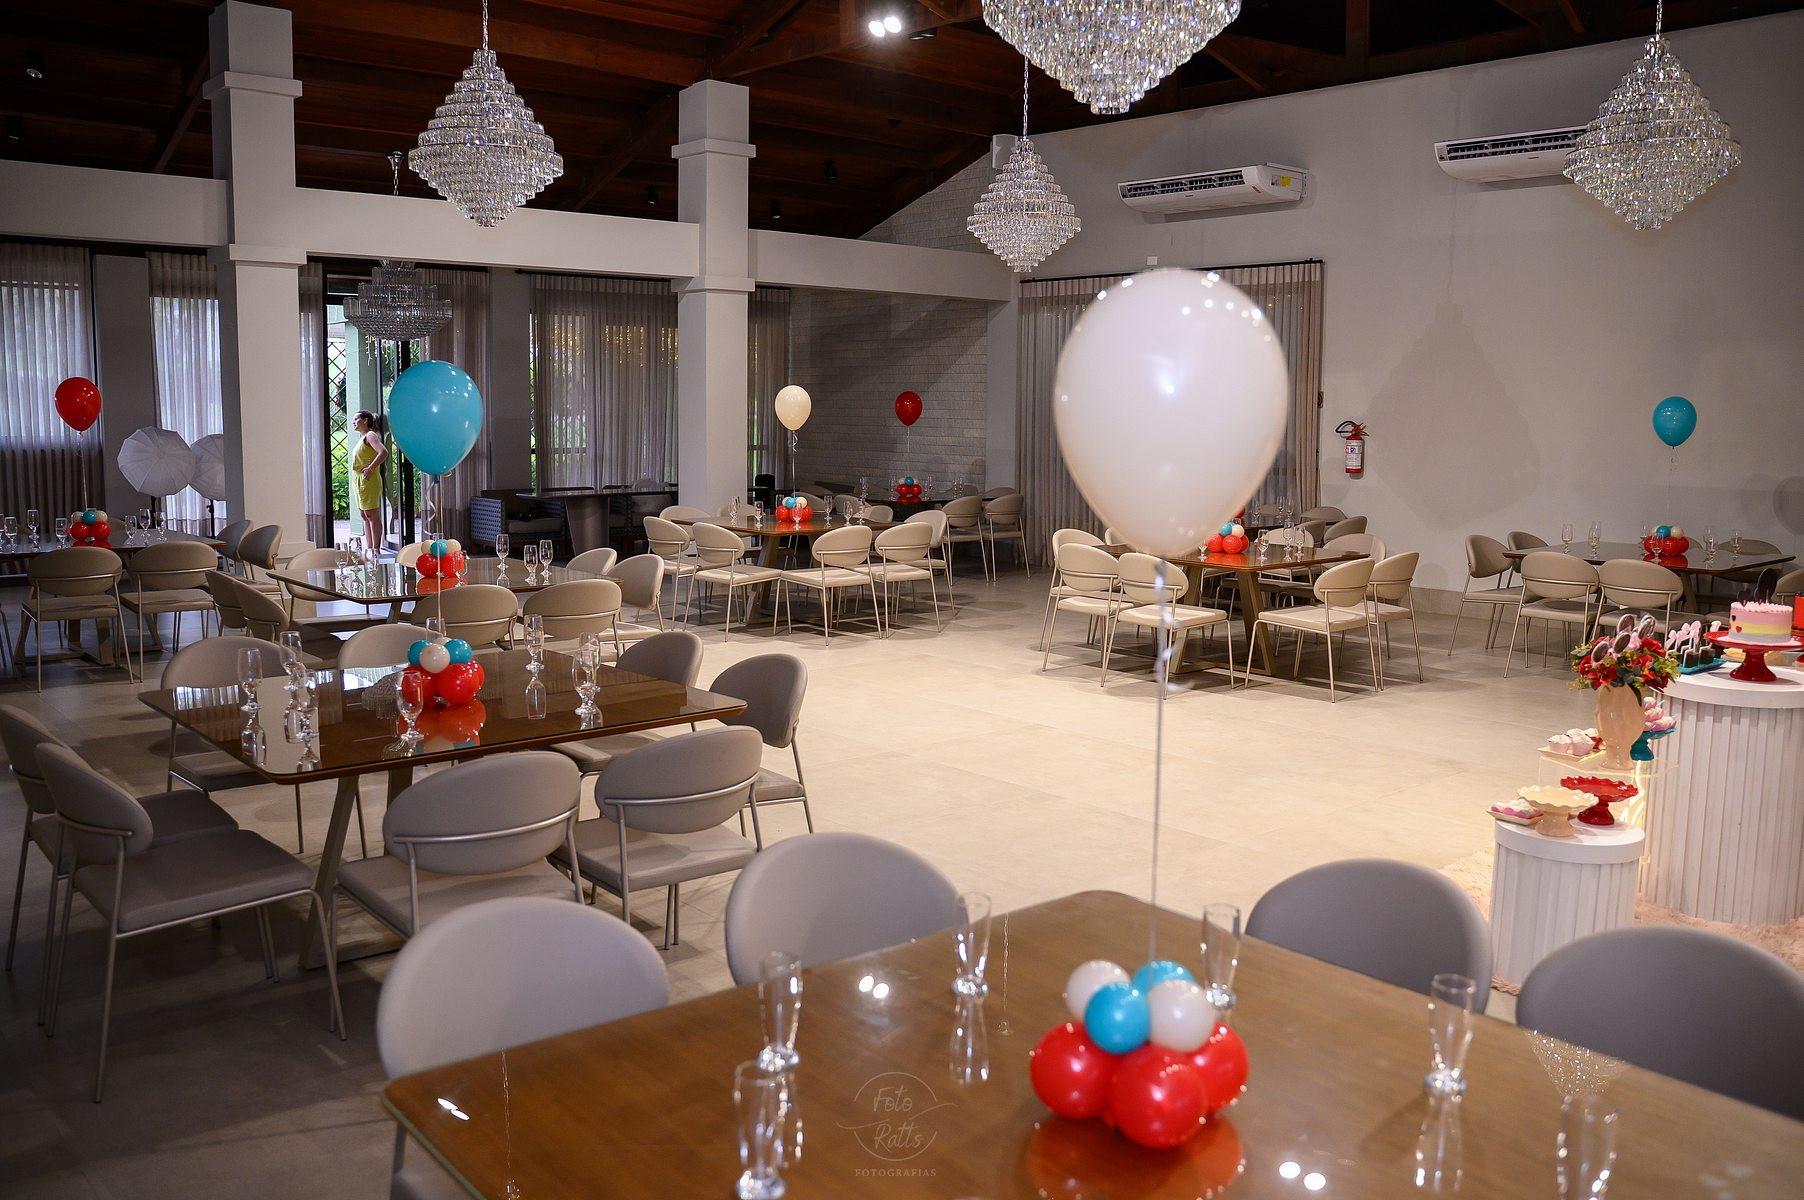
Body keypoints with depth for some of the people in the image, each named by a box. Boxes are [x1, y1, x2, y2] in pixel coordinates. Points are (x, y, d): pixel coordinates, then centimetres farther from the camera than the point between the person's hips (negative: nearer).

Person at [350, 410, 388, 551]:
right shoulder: (362, 438, 20)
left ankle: (376, 549, -8)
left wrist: (370, 468, -22)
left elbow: (383, 452, -25)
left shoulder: (370, 435, -9)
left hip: (368, 480, -10)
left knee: (372, 515, -9)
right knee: (364, 515, 9)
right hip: (358, 480, 10)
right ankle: (369, 549, 12)